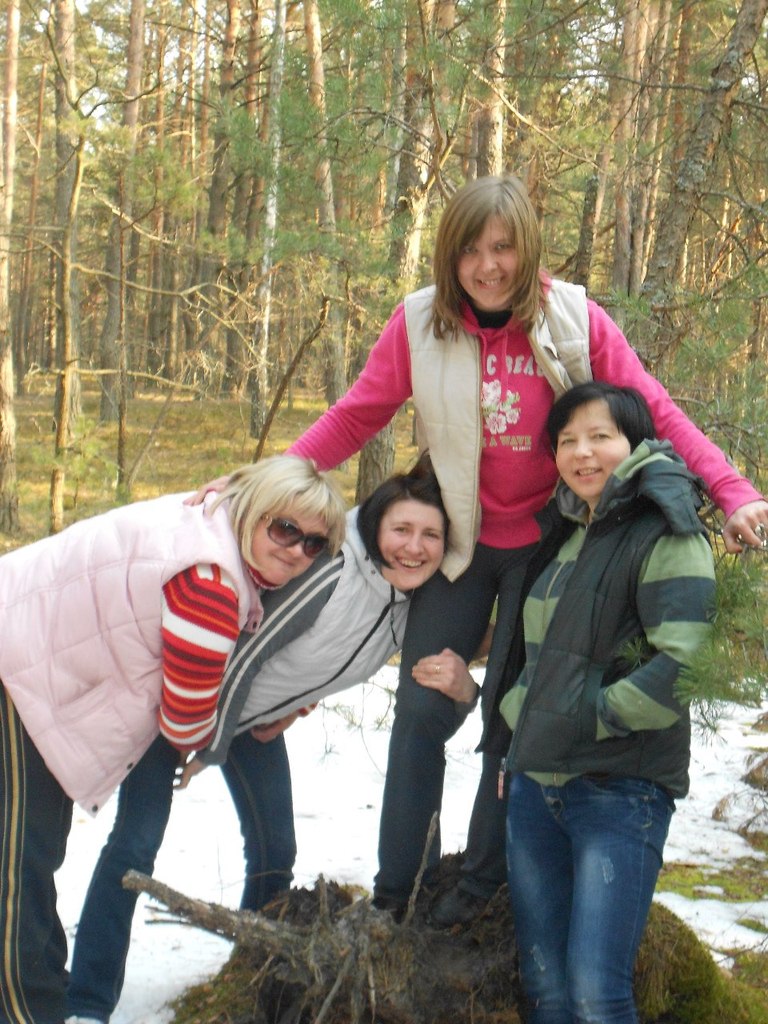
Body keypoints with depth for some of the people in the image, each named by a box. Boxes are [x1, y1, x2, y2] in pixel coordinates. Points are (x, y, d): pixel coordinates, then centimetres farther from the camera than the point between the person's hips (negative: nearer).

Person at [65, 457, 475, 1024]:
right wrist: (208, 745, -18)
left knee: (274, 848, 10)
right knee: (136, 842, -6)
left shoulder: (413, 605, -10)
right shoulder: (328, 575, -33)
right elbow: (244, 654, -27)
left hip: (255, 714, 7)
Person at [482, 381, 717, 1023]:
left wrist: (589, 719, -15)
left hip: (621, 791, -7)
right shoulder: (562, 532, 15)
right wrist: (516, 728, 18)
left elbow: (685, 663, -22)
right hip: (536, 782, 8)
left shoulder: (665, 536, -10)